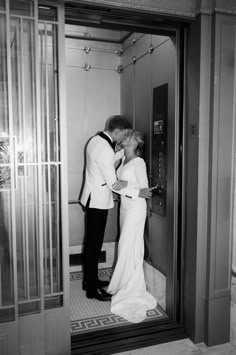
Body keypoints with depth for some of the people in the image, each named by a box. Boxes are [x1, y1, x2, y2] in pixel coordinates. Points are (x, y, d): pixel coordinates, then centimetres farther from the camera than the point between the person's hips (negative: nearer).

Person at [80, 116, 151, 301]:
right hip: (98, 200, -10)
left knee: (92, 241, 17)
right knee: (94, 243, -1)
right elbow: (113, 184, -23)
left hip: (93, 198, 10)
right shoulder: (105, 150, -24)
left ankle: (90, 279, 31)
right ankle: (92, 288, 11)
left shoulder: (96, 140, 6)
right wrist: (138, 193, -17)